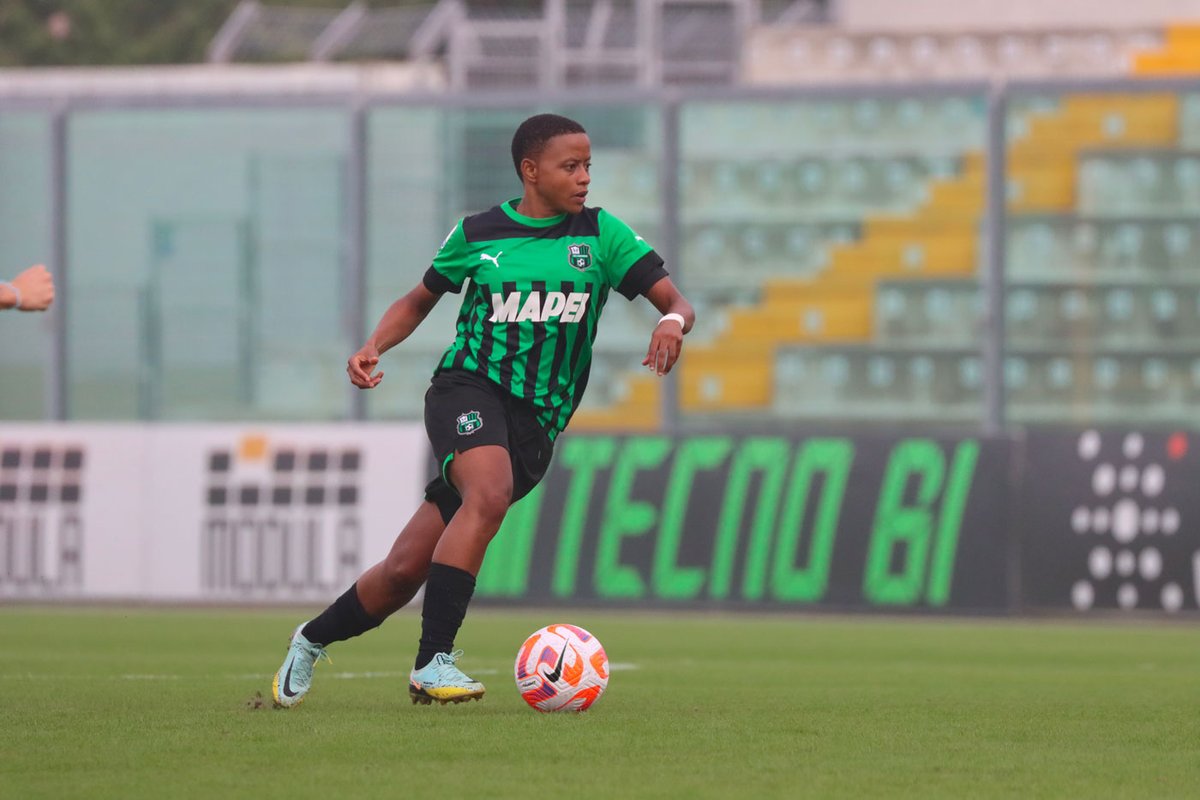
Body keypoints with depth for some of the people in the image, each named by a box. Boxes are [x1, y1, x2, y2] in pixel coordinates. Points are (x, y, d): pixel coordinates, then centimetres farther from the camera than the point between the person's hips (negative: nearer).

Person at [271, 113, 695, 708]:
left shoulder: (599, 234, 6)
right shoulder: (477, 234, 5)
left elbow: (676, 302, 2)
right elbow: (420, 300, 19)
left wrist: (673, 321, -23)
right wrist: (373, 347, 1)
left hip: (536, 423, 2)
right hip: (468, 386, -2)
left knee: (406, 569, -3)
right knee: (490, 494, -36)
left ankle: (313, 639, 23)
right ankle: (433, 661, -34)